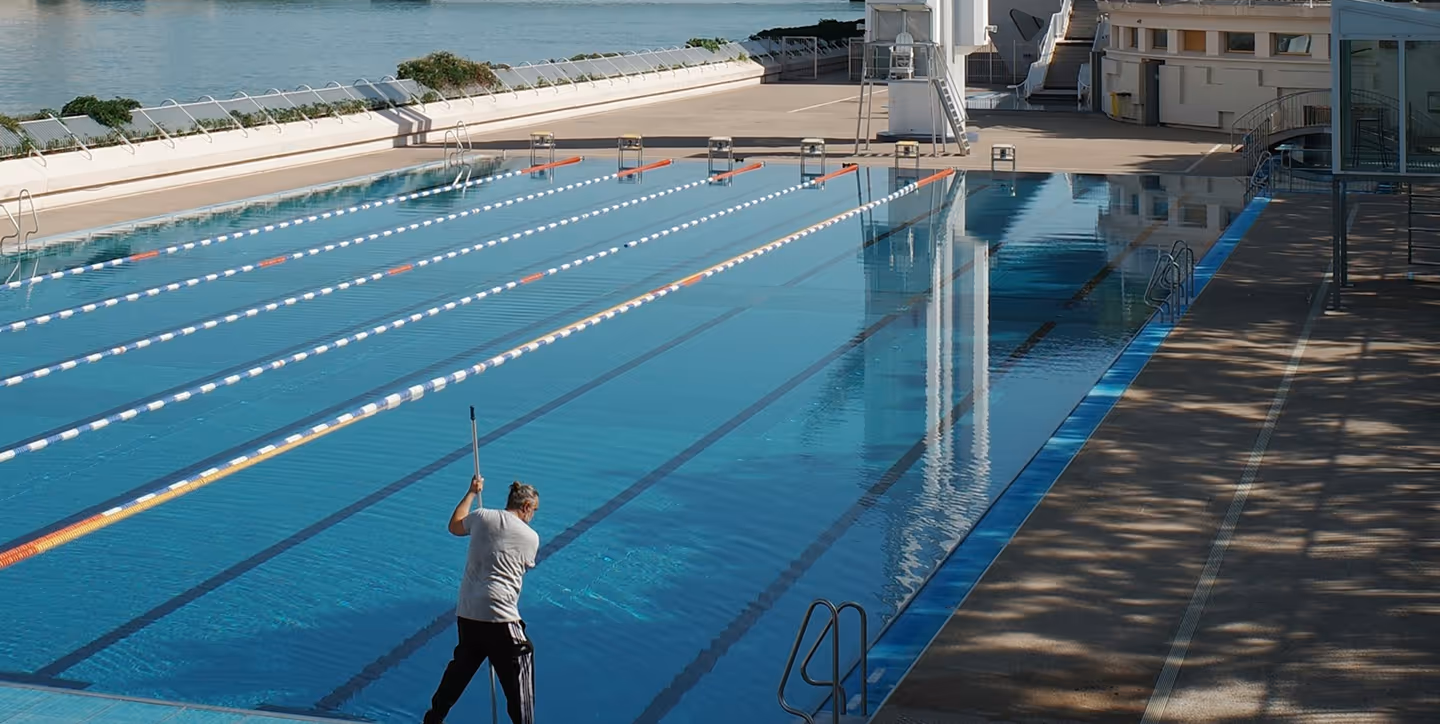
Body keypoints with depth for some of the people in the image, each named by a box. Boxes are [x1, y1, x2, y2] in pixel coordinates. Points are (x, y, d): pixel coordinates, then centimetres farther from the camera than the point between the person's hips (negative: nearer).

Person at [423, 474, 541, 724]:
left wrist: (471, 493, 36)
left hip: (467, 612, 6)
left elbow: (454, 526, 25)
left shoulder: (482, 516, 5)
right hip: (499, 616, -6)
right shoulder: (531, 537, -3)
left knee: (461, 665, 25)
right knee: (518, 675, 1)